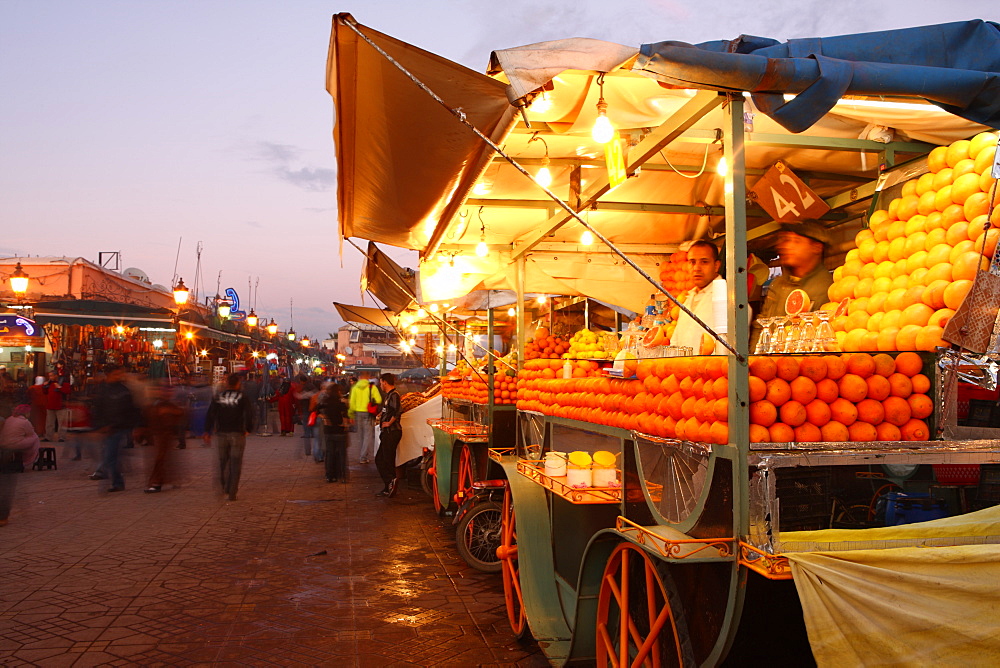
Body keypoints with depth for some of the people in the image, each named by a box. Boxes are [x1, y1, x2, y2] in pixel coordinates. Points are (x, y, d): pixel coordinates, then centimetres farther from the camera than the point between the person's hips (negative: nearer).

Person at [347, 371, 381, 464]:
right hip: (368, 414, -4)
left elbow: (352, 402, 5)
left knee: (361, 435, 15)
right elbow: (379, 400, -10)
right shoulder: (372, 387, -7)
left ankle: (365, 456, 23)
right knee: (368, 435, 0)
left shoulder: (355, 388, 2)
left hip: (358, 413, 4)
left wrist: (351, 416, 13)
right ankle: (364, 457, -3)